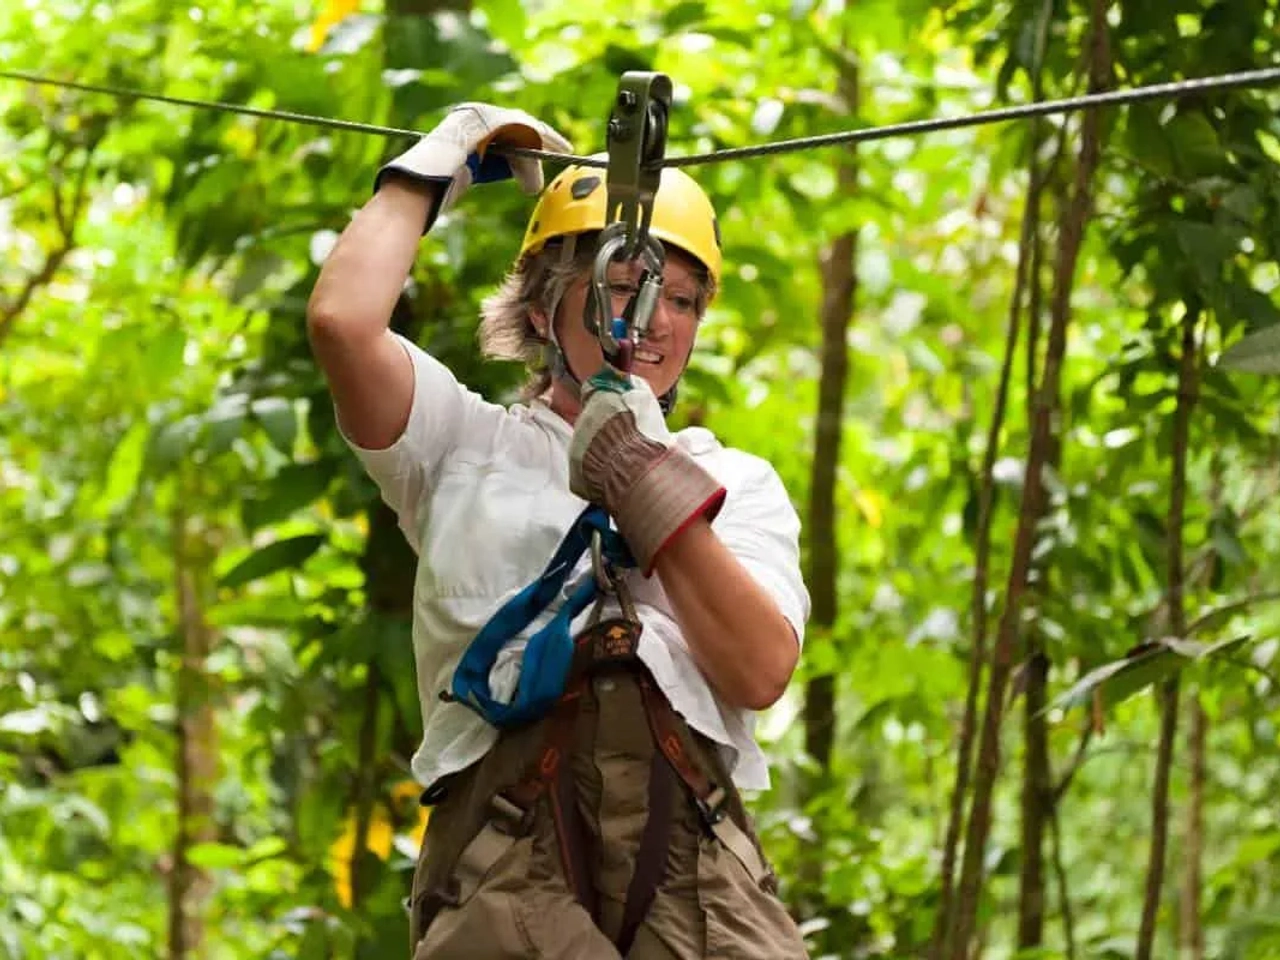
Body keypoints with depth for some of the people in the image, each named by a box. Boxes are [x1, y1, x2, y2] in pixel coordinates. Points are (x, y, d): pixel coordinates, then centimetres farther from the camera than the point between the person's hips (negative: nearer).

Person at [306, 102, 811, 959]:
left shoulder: (737, 482, 24)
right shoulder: (467, 442, 20)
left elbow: (762, 672, 7)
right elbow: (342, 321, 1)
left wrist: (651, 481, 3)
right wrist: (429, 173, 16)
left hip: (692, 855, 2)